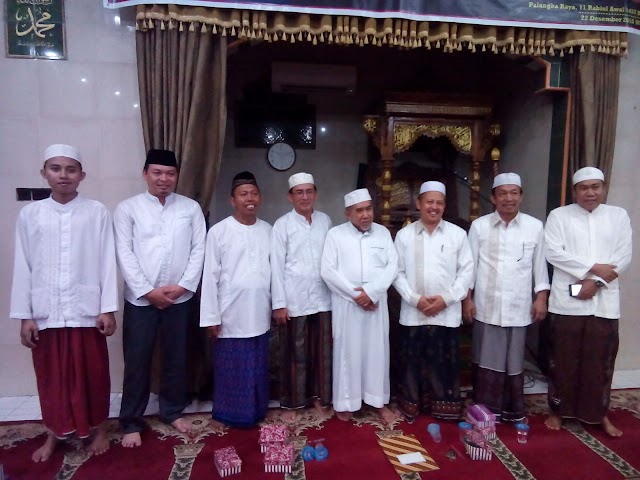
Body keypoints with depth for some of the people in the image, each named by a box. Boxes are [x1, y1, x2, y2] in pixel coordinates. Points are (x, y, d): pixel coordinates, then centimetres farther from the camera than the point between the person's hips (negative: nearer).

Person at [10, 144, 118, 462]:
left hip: (86, 311, -2)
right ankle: (53, 435, 34)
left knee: (92, 374, 10)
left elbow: (107, 263, -3)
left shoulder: (97, 212, -3)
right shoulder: (29, 215, 2)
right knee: (51, 378, 15)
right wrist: (24, 316, 2)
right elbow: (23, 268, 4)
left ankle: (98, 429, 30)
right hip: (45, 313, 2)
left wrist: (108, 309, -6)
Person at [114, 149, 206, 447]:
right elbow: (124, 253, -6)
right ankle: (132, 423, 22)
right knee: (137, 362, 6)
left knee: (176, 358, 12)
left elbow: (199, 249, 0)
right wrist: (147, 290, -11)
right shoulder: (127, 208, -1)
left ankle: (172, 412, 30)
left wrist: (182, 285, -9)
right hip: (140, 298, -1)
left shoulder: (191, 208, 4)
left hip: (179, 297, 2)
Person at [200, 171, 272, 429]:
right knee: (229, 367, 9)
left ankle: (256, 411, 33)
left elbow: (275, 270, 7)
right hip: (231, 315, -4)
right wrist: (211, 316, -9)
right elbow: (210, 276, -8)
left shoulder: (268, 230, 4)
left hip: (259, 314, 4)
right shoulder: (218, 231, -8)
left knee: (258, 367, 15)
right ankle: (222, 414, 28)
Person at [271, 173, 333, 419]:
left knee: (322, 351, 11)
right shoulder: (282, 224, -3)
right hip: (294, 300, -3)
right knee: (295, 353, 7)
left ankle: (318, 396, 29)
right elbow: (277, 265, -5)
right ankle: (293, 402, 23)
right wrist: (279, 303, -8)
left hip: (322, 298, 3)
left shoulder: (325, 221, 7)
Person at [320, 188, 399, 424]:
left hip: (376, 302, 2)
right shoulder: (335, 234, -1)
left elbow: (392, 265, -1)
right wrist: (355, 295, -12)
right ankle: (345, 403, 18)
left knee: (377, 350, 8)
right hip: (346, 303, -2)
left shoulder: (383, 233, 7)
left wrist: (371, 292, -14)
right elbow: (327, 271, -8)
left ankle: (379, 402, 21)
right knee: (347, 351, 4)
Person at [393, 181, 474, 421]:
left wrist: (447, 298, -9)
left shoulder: (457, 234, 3)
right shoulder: (404, 235, 3)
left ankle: (445, 407, 24)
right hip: (413, 313, 0)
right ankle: (411, 405, 25)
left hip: (446, 313, 0)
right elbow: (397, 272, 1)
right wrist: (415, 299, -11)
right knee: (413, 361, 9)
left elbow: (466, 270, 1)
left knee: (444, 363, 8)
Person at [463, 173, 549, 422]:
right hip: (486, 306, -1)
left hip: (518, 307, 1)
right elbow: (469, 265, 0)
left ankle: (513, 411, 27)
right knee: (487, 360, 7)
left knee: (514, 361, 12)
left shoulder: (535, 227, 2)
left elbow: (540, 265, 6)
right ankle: (486, 410, 20)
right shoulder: (479, 226, -1)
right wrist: (467, 298, -3)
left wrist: (541, 297, 1)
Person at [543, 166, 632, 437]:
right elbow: (553, 253, -9)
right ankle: (558, 410, 22)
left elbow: (624, 257, 0)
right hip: (567, 301, -2)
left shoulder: (619, 216, 8)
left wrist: (595, 282, -11)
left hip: (604, 302, 2)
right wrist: (593, 267, -15)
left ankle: (599, 413, 27)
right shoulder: (559, 216, 2)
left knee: (601, 360, 10)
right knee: (563, 359, 7)